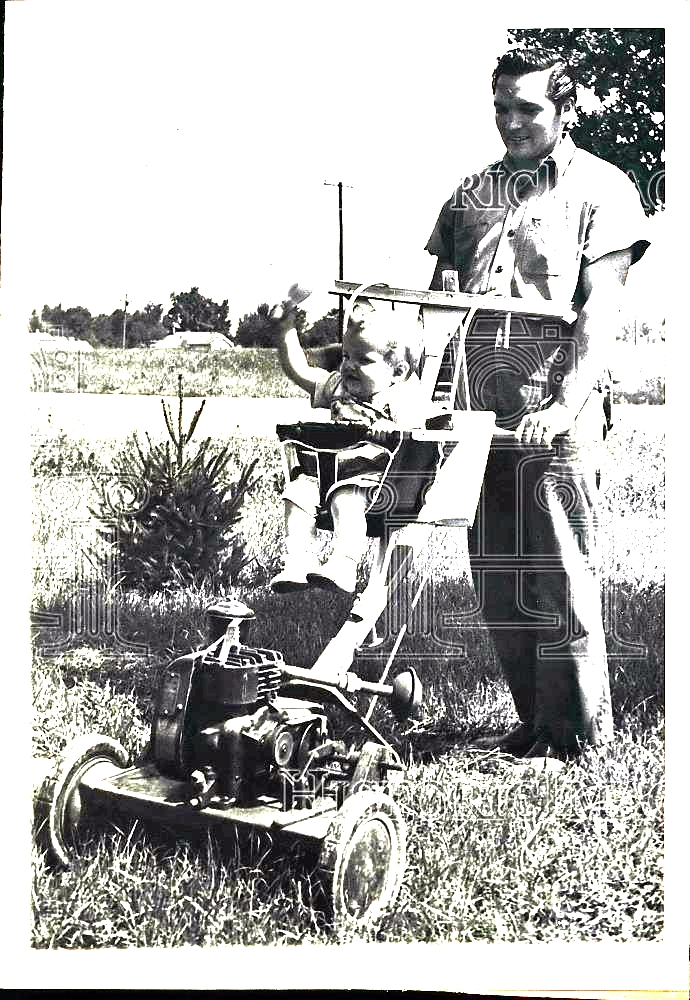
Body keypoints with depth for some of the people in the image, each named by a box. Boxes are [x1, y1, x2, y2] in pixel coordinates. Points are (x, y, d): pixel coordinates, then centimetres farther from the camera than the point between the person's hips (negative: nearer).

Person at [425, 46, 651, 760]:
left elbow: (600, 310, -6)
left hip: (558, 418, -5)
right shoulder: (471, 193, 18)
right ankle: (534, 724, 20)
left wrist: (565, 407, -18)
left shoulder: (601, 187, 4)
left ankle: (580, 735, 9)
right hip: (482, 416, 5)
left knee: (557, 575, -4)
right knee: (496, 581, 7)